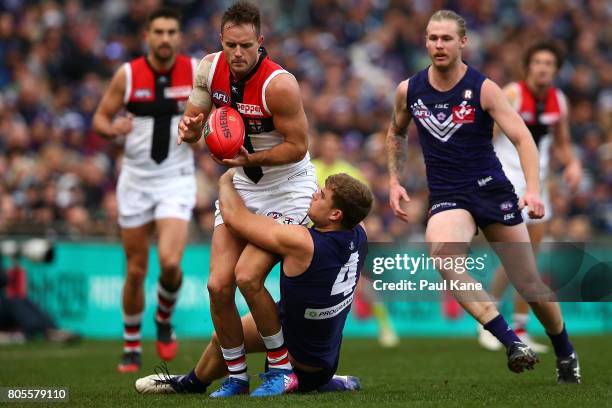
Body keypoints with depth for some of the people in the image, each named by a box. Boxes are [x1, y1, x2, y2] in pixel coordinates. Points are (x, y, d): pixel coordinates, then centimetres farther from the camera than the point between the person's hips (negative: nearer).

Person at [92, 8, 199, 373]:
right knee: (136, 270, 5)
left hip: (177, 179, -1)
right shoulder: (128, 75, -5)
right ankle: (132, 347, 24)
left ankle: (164, 320, 11)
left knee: (170, 261, -20)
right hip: (136, 179, 1)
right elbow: (100, 117, 3)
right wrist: (113, 129, -20)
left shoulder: (196, 71, -4)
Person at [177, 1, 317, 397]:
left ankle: (283, 368, -1)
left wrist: (249, 159, -31)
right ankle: (236, 375, 13)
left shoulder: (279, 84, -26)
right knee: (218, 285, -4)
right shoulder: (210, 68, -7)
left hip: (288, 189, -6)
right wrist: (190, 128, -19)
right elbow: (195, 124, 5)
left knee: (247, 277, -20)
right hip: (240, 186, 6)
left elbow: (298, 146, -19)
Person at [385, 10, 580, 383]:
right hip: (447, 197, 1)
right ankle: (512, 343, -33)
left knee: (529, 284, 3)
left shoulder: (483, 89, -9)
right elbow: (397, 133, 22)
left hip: (492, 188, -1)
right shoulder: (409, 90, 1)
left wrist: (533, 190, -29)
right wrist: (394, 181, 11)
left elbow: (522, 137, -15)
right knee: (442, 254, -32)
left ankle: (565, 353, 31)